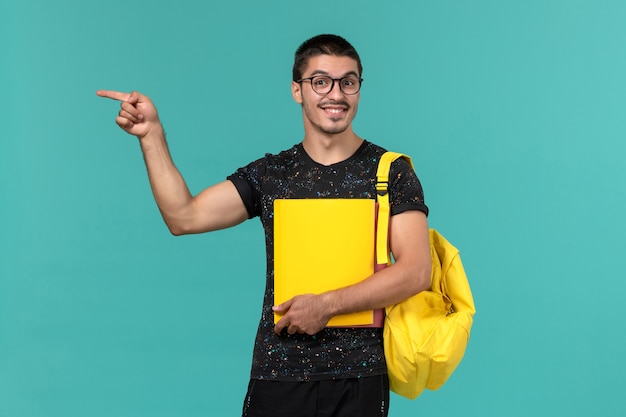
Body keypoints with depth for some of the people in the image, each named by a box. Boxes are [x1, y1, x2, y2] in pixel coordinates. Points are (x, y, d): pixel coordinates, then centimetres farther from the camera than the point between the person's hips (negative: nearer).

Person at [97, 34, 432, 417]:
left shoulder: (392, 172, -2)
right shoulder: (270, 173, 7)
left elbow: (416, 271, -10)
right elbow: (184, 217, -2)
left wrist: (326, 305, -16)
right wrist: (152, 135, -7)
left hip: (359, 375, -2)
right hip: (278, 373, 2)